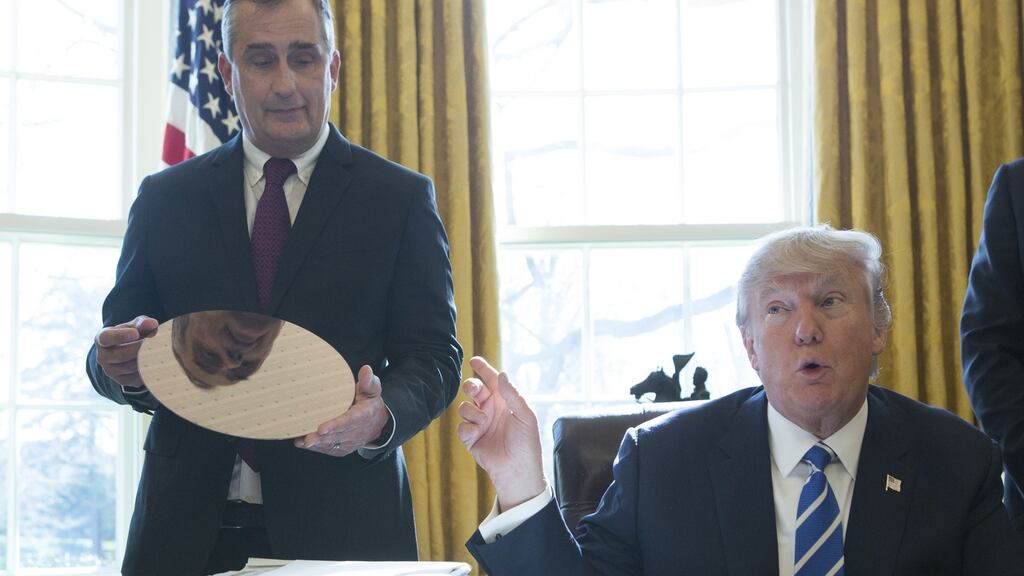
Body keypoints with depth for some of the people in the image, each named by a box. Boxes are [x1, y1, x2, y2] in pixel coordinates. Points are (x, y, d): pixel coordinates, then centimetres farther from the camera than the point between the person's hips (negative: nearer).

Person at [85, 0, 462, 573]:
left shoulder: (402, 197, 3)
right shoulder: (164, 198, 8)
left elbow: (432, 356, -2)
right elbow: (116, 352, 9)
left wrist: (382, 415, -23)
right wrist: (125, 367, -15)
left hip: (338, 524, -1)